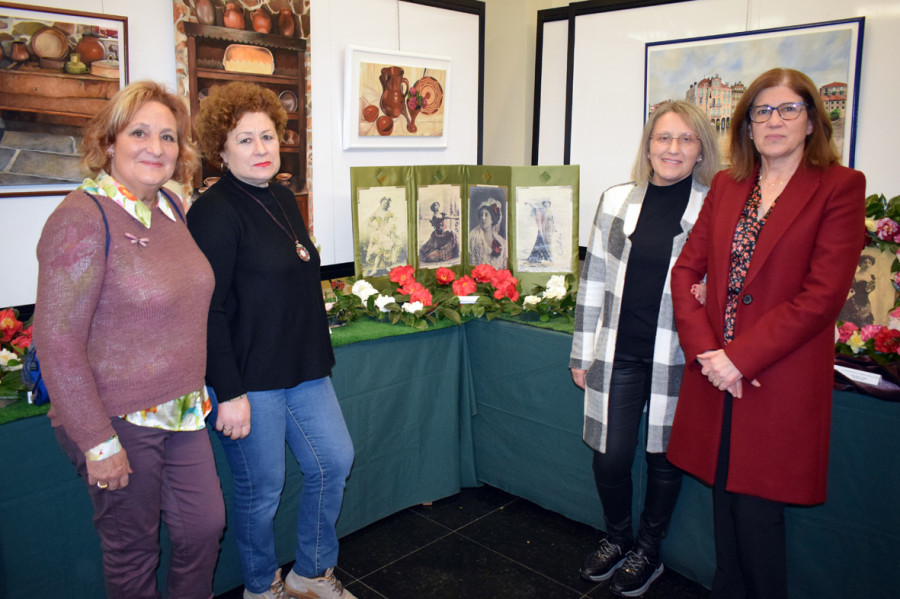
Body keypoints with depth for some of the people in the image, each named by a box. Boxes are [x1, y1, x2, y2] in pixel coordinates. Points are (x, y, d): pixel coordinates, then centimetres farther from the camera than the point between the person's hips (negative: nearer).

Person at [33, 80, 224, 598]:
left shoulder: (171, 207, 5)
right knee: (133, 550, 12)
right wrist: (97, 442, -18)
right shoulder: (83, 217, -17)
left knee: (206, 525, 15)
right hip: (117, 421, -7)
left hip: (182, 411, 7)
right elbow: (56, 340, -19)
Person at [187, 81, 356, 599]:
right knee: (261, 490, 7)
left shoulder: (283, 198, 10)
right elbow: (209, 310, -19)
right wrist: (230, 392, -20)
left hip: (303, 367, 8)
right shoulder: (214, 212, -16)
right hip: (249, 379, -8)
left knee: (335, 461, 14)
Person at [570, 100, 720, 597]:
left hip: (677, 358, -1)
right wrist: (582, 352, 8)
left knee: (664, 457, 12)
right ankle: (616, 539, 35)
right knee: (610, 456, 7)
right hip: (618, 353, 2)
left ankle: (647, 551, 35)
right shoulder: (616, 200, 5)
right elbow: (593, 279, 8)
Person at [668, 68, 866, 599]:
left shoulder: (840, 187, -3)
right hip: (716, 378, 4)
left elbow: (822, 295, -12)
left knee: (758, 513, 3)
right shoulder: (725, 186, 11)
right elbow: (686, 271, 6)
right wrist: (706, 350, -8)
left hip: (779, 383, -4)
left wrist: (739, 358, -15)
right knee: (725, 506, 15)